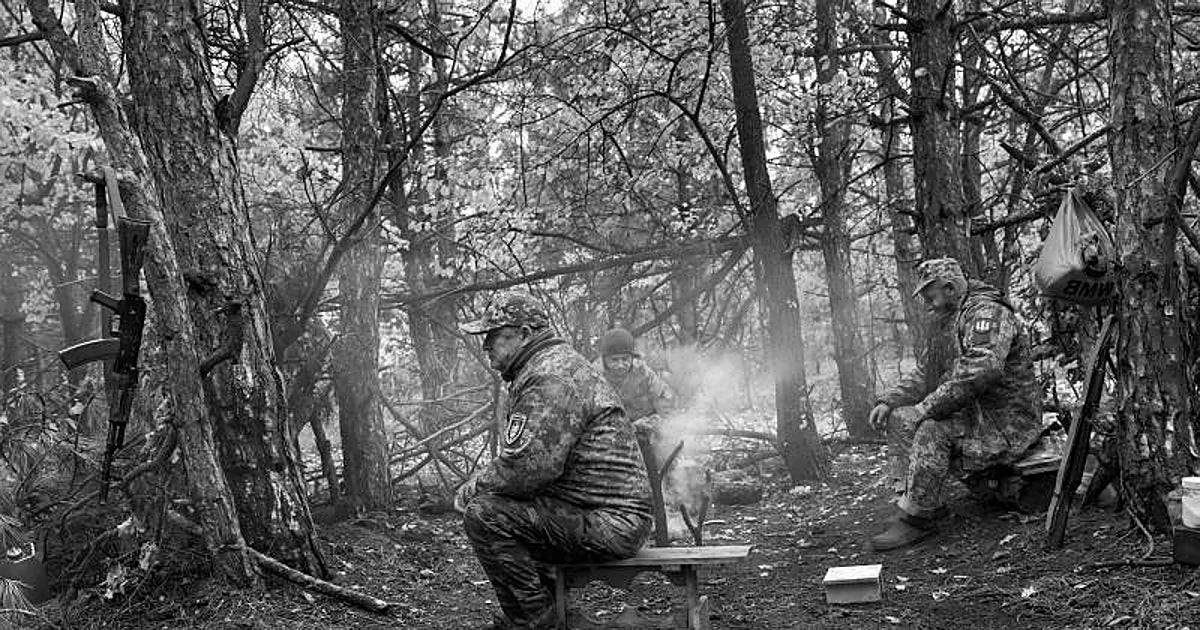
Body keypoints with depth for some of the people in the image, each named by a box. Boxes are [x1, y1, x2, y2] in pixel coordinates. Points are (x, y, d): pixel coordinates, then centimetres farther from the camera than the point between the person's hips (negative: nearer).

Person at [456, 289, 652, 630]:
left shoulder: (550, 378, -17)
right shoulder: (557, 362, 18)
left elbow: (527, 467, -26)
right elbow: (532, 457, 21)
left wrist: (472, 489, -9)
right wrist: (482, 485, 7)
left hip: (608, 524, -11)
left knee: (484, 515, -18)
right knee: (503, 507, 24)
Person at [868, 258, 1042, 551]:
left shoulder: (988, 312, -16)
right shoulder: (944, 322, 17)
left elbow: (981, 370, -32)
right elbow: (923, 375, 21)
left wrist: (927, 407, -29)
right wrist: (889, 401, 3)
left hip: (1006, 424, -10)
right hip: (972, 416, 10)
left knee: (931, 429, -30)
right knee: (899, 419, -1)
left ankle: (918, 518, -22)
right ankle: (921, 500, -6)